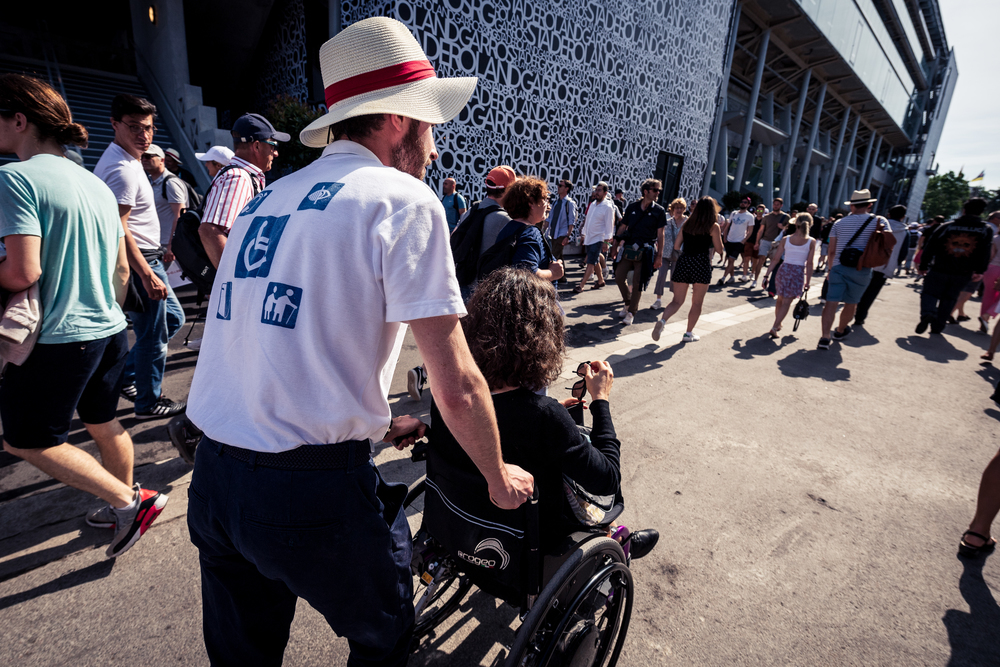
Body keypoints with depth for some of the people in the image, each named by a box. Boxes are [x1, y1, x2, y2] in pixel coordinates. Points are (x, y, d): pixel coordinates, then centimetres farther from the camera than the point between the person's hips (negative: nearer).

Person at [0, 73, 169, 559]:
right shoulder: (97, 184, 11)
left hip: (58, 338, -8)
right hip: (110, 330, 8)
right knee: (103, 423, 20)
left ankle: (129, 501, 6)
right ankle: (125, 505, 33)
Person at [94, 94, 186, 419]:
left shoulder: (118, 159, 15)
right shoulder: (124, 169, -19)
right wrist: (147, 275, -29)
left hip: (145, 259, 11)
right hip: (140, 262, -11)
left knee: (173, 318, 21)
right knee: (152, 337, 0)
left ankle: (127, 374, 28)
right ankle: (149, 402, 15)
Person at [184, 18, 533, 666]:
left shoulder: (267, 199, 11)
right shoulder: (403, 199, -11)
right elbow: (458, 387, -14)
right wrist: (499, 476, 5)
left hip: (213, 476, 8)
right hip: (315, 491, -7)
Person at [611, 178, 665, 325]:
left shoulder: (659, 211, 2)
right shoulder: (632, 207, 7)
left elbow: (660, 234, 1)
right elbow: (622, 228, 13)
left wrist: (659, 255, -4)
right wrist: (617, 246, 8)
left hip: (645, 252, -3)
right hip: (628, 249, 3)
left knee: (637, 283, -2)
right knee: (619, 277, -1)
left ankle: (631, 312, 11)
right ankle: (628, 303, 24)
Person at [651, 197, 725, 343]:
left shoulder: (687, 224, 10)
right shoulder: (714, 226, -1)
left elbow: (676, 246, 9)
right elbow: (719, 249, 2)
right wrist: (719, 234, 16)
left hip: (683, 262, 3)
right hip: (701, 264, -3)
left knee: (677, 300, 8)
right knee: (697, 302, 10)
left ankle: (662, 321, -18)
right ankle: (689, 333, 13)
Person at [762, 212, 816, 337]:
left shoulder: (785, 239, 1)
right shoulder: (811, 241, -2)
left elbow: (776, 259, 0)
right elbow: (809, 264, -4)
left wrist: (767, 275, 5)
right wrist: (807, 282, 2)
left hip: (784, 270, 2)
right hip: (799, 273, -2)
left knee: (780, 299, 19)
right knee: (786, 302, 3)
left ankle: (778, 324, 32)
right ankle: (774, 328, -8)